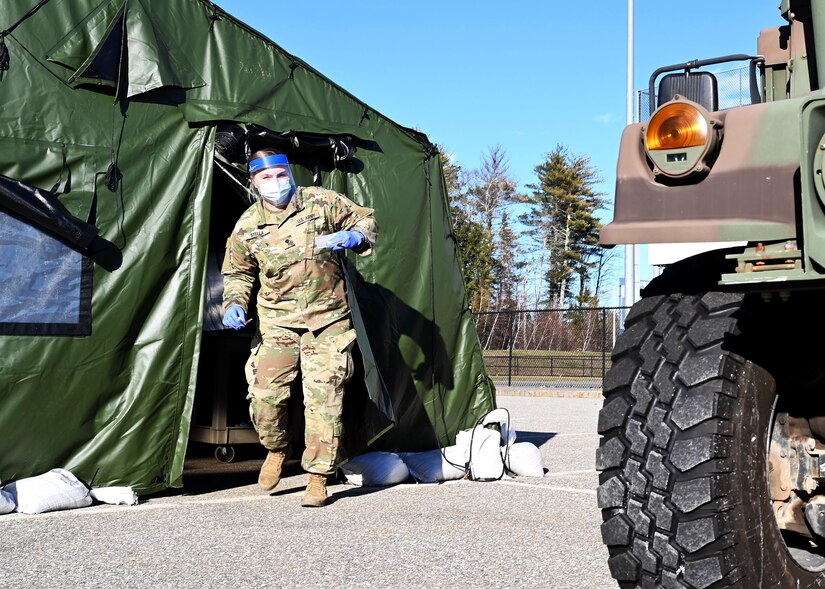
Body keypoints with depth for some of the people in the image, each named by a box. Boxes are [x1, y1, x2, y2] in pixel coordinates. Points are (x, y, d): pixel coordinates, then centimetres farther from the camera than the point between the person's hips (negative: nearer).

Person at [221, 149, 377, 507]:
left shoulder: (322, 202, -2)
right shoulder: (247, 226, 3)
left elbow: (366, 220, 10)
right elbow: (237, 273, 17)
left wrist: (355, 237, -13)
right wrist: (234, 303, -1)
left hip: (328, 319, -1)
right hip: (277, 322, 2)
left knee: (323, 397, -7)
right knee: (265, 395, -9)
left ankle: (318, 478, 6)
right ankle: (277, 448, 24)